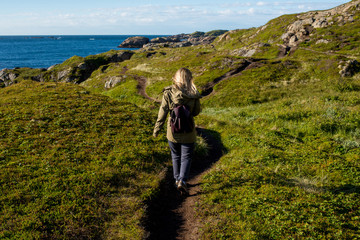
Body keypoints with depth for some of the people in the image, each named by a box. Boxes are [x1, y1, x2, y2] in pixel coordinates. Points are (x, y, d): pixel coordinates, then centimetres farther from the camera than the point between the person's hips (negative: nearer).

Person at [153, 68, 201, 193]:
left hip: (173, 131, 1)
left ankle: (177, 179, 31)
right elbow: (196, 112, 0)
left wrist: (156, 130, -2)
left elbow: (162, 113, -10)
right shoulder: (193, 95, -12)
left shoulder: (168, 93, -12)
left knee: (176, 156, 21)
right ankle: (182, 180, -2)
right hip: (188, 132, -1)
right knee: (186, 157, 12)